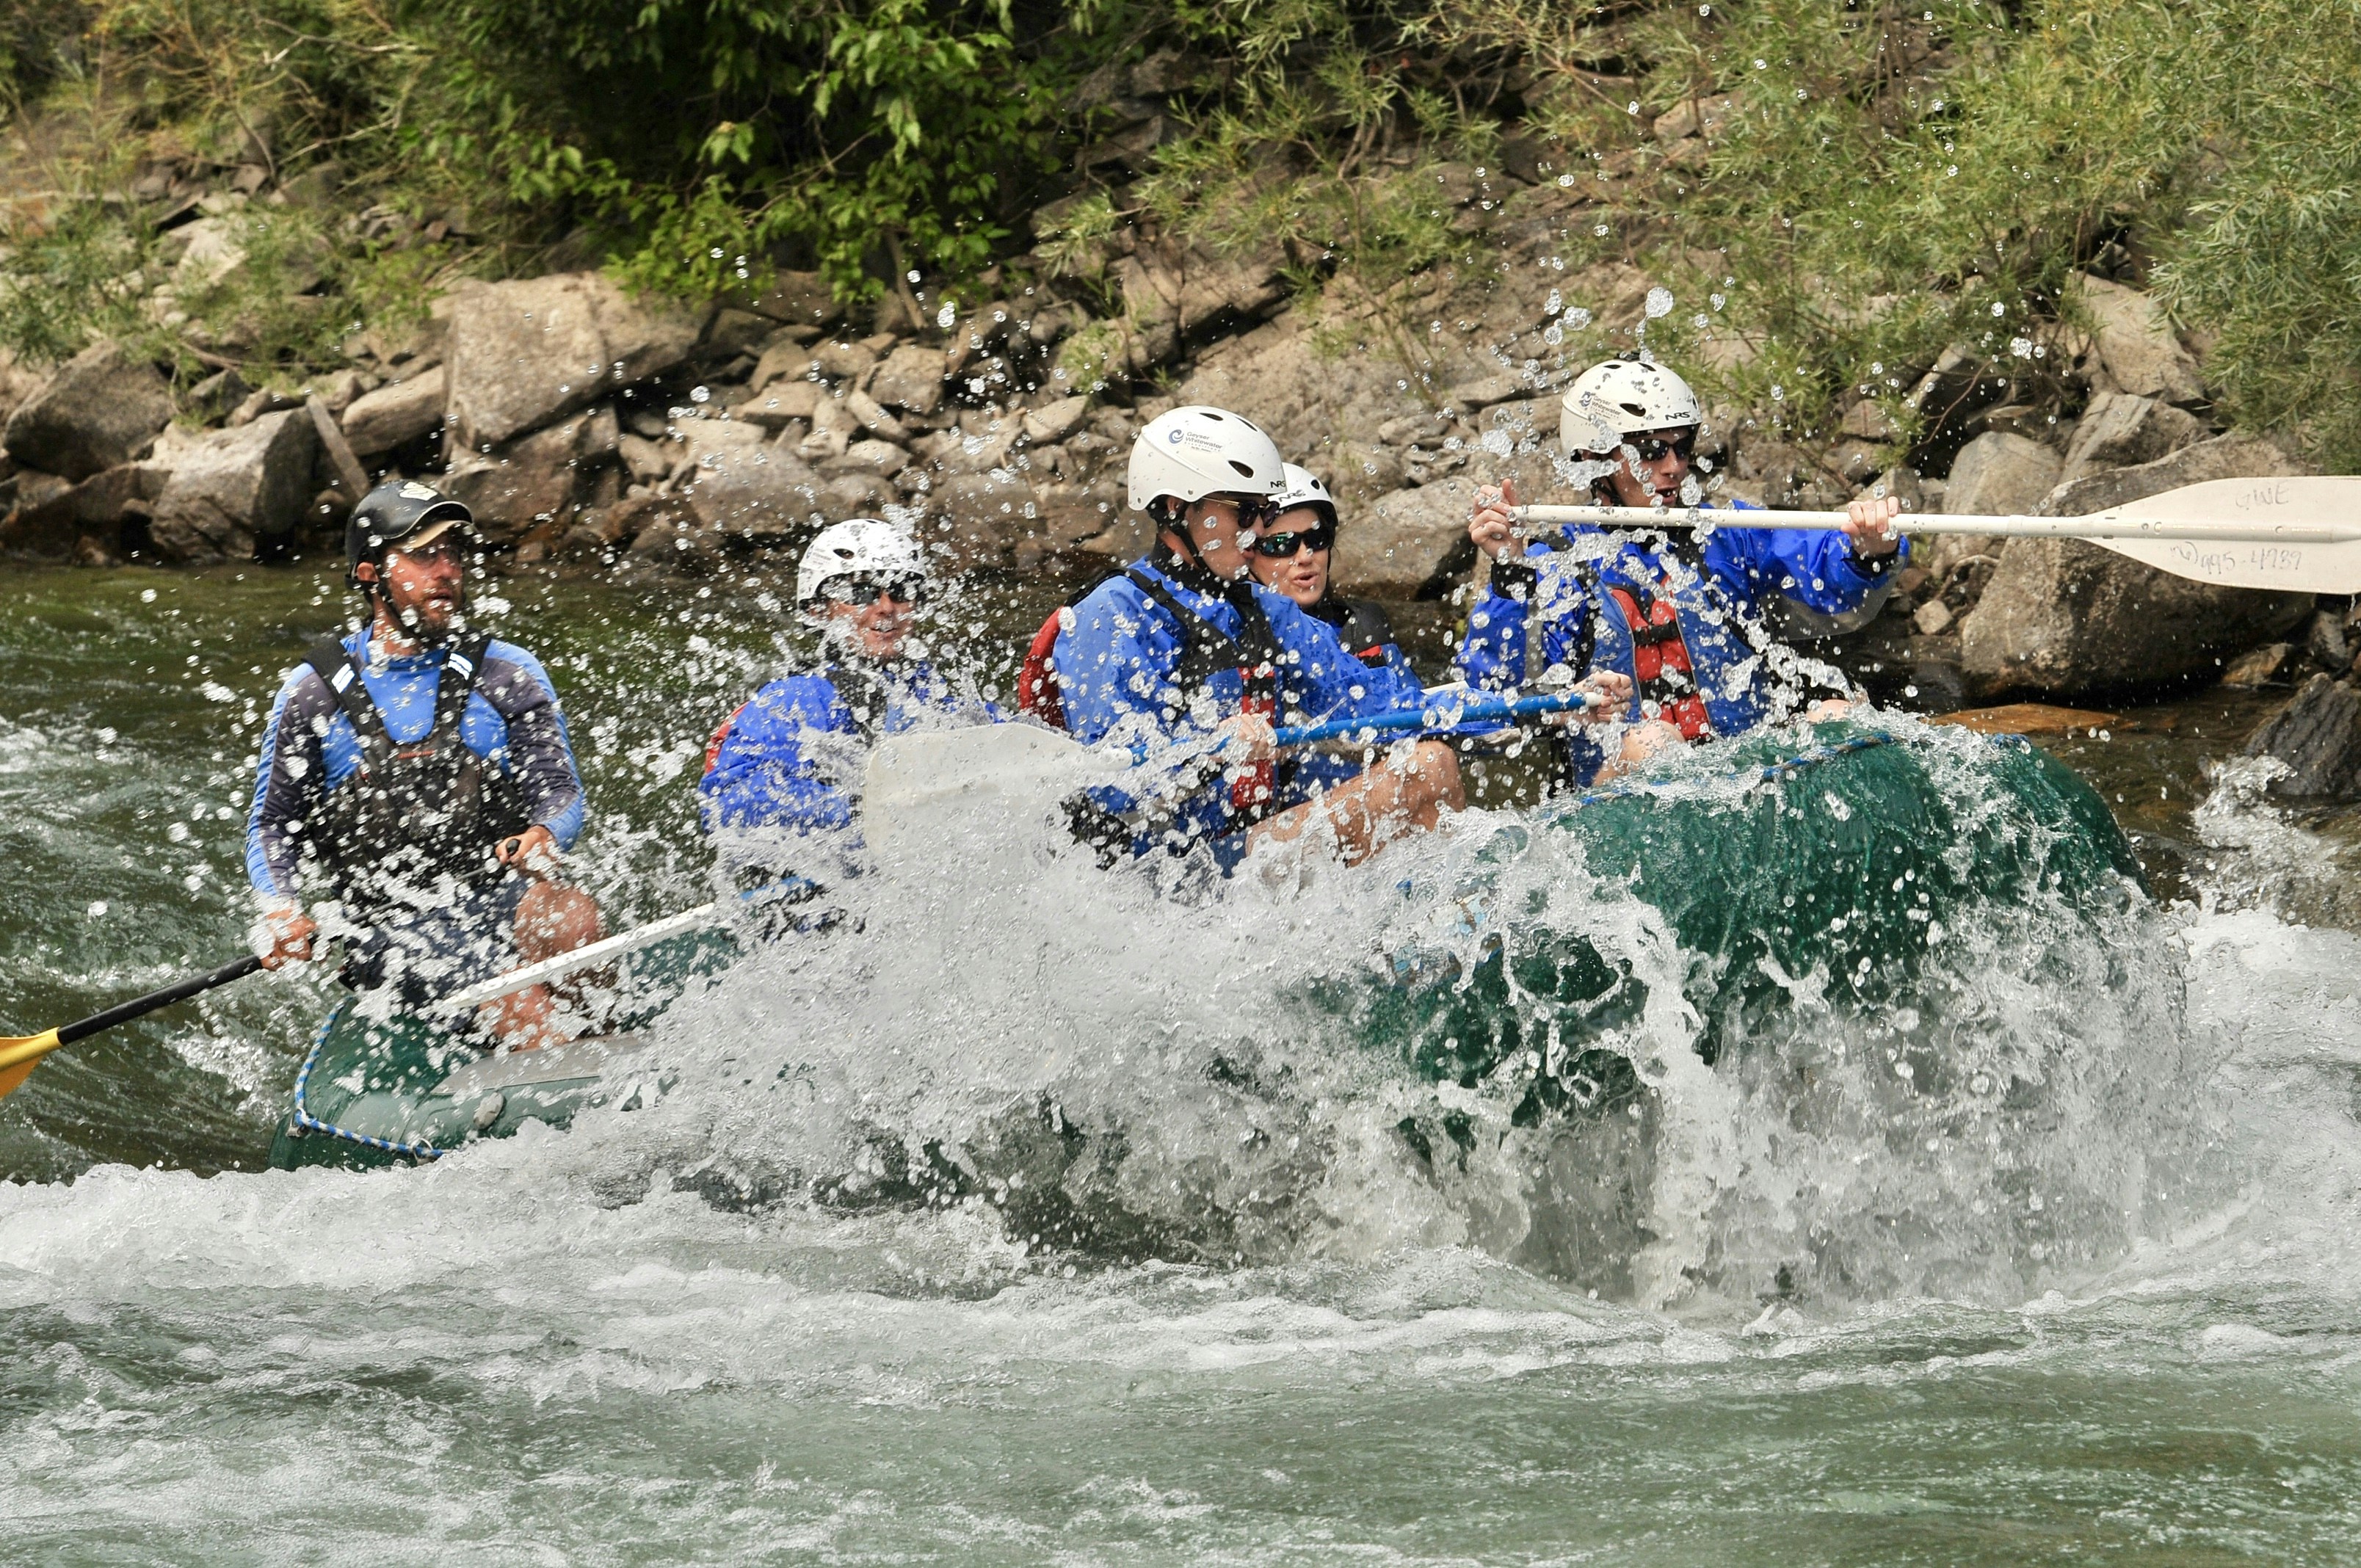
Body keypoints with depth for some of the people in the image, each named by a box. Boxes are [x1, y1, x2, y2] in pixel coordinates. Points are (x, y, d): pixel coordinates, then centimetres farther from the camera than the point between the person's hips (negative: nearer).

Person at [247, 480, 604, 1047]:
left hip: (499, 900, 1)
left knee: (567, 914, -34)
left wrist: (544, 836, -20)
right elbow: (273, 826, 12)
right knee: (509, 990, -32)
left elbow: (560, 793, 6)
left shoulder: (509, 676, 10)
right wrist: (281, 911, -9)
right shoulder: (313, 693, 8)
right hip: (388, 928, -1)